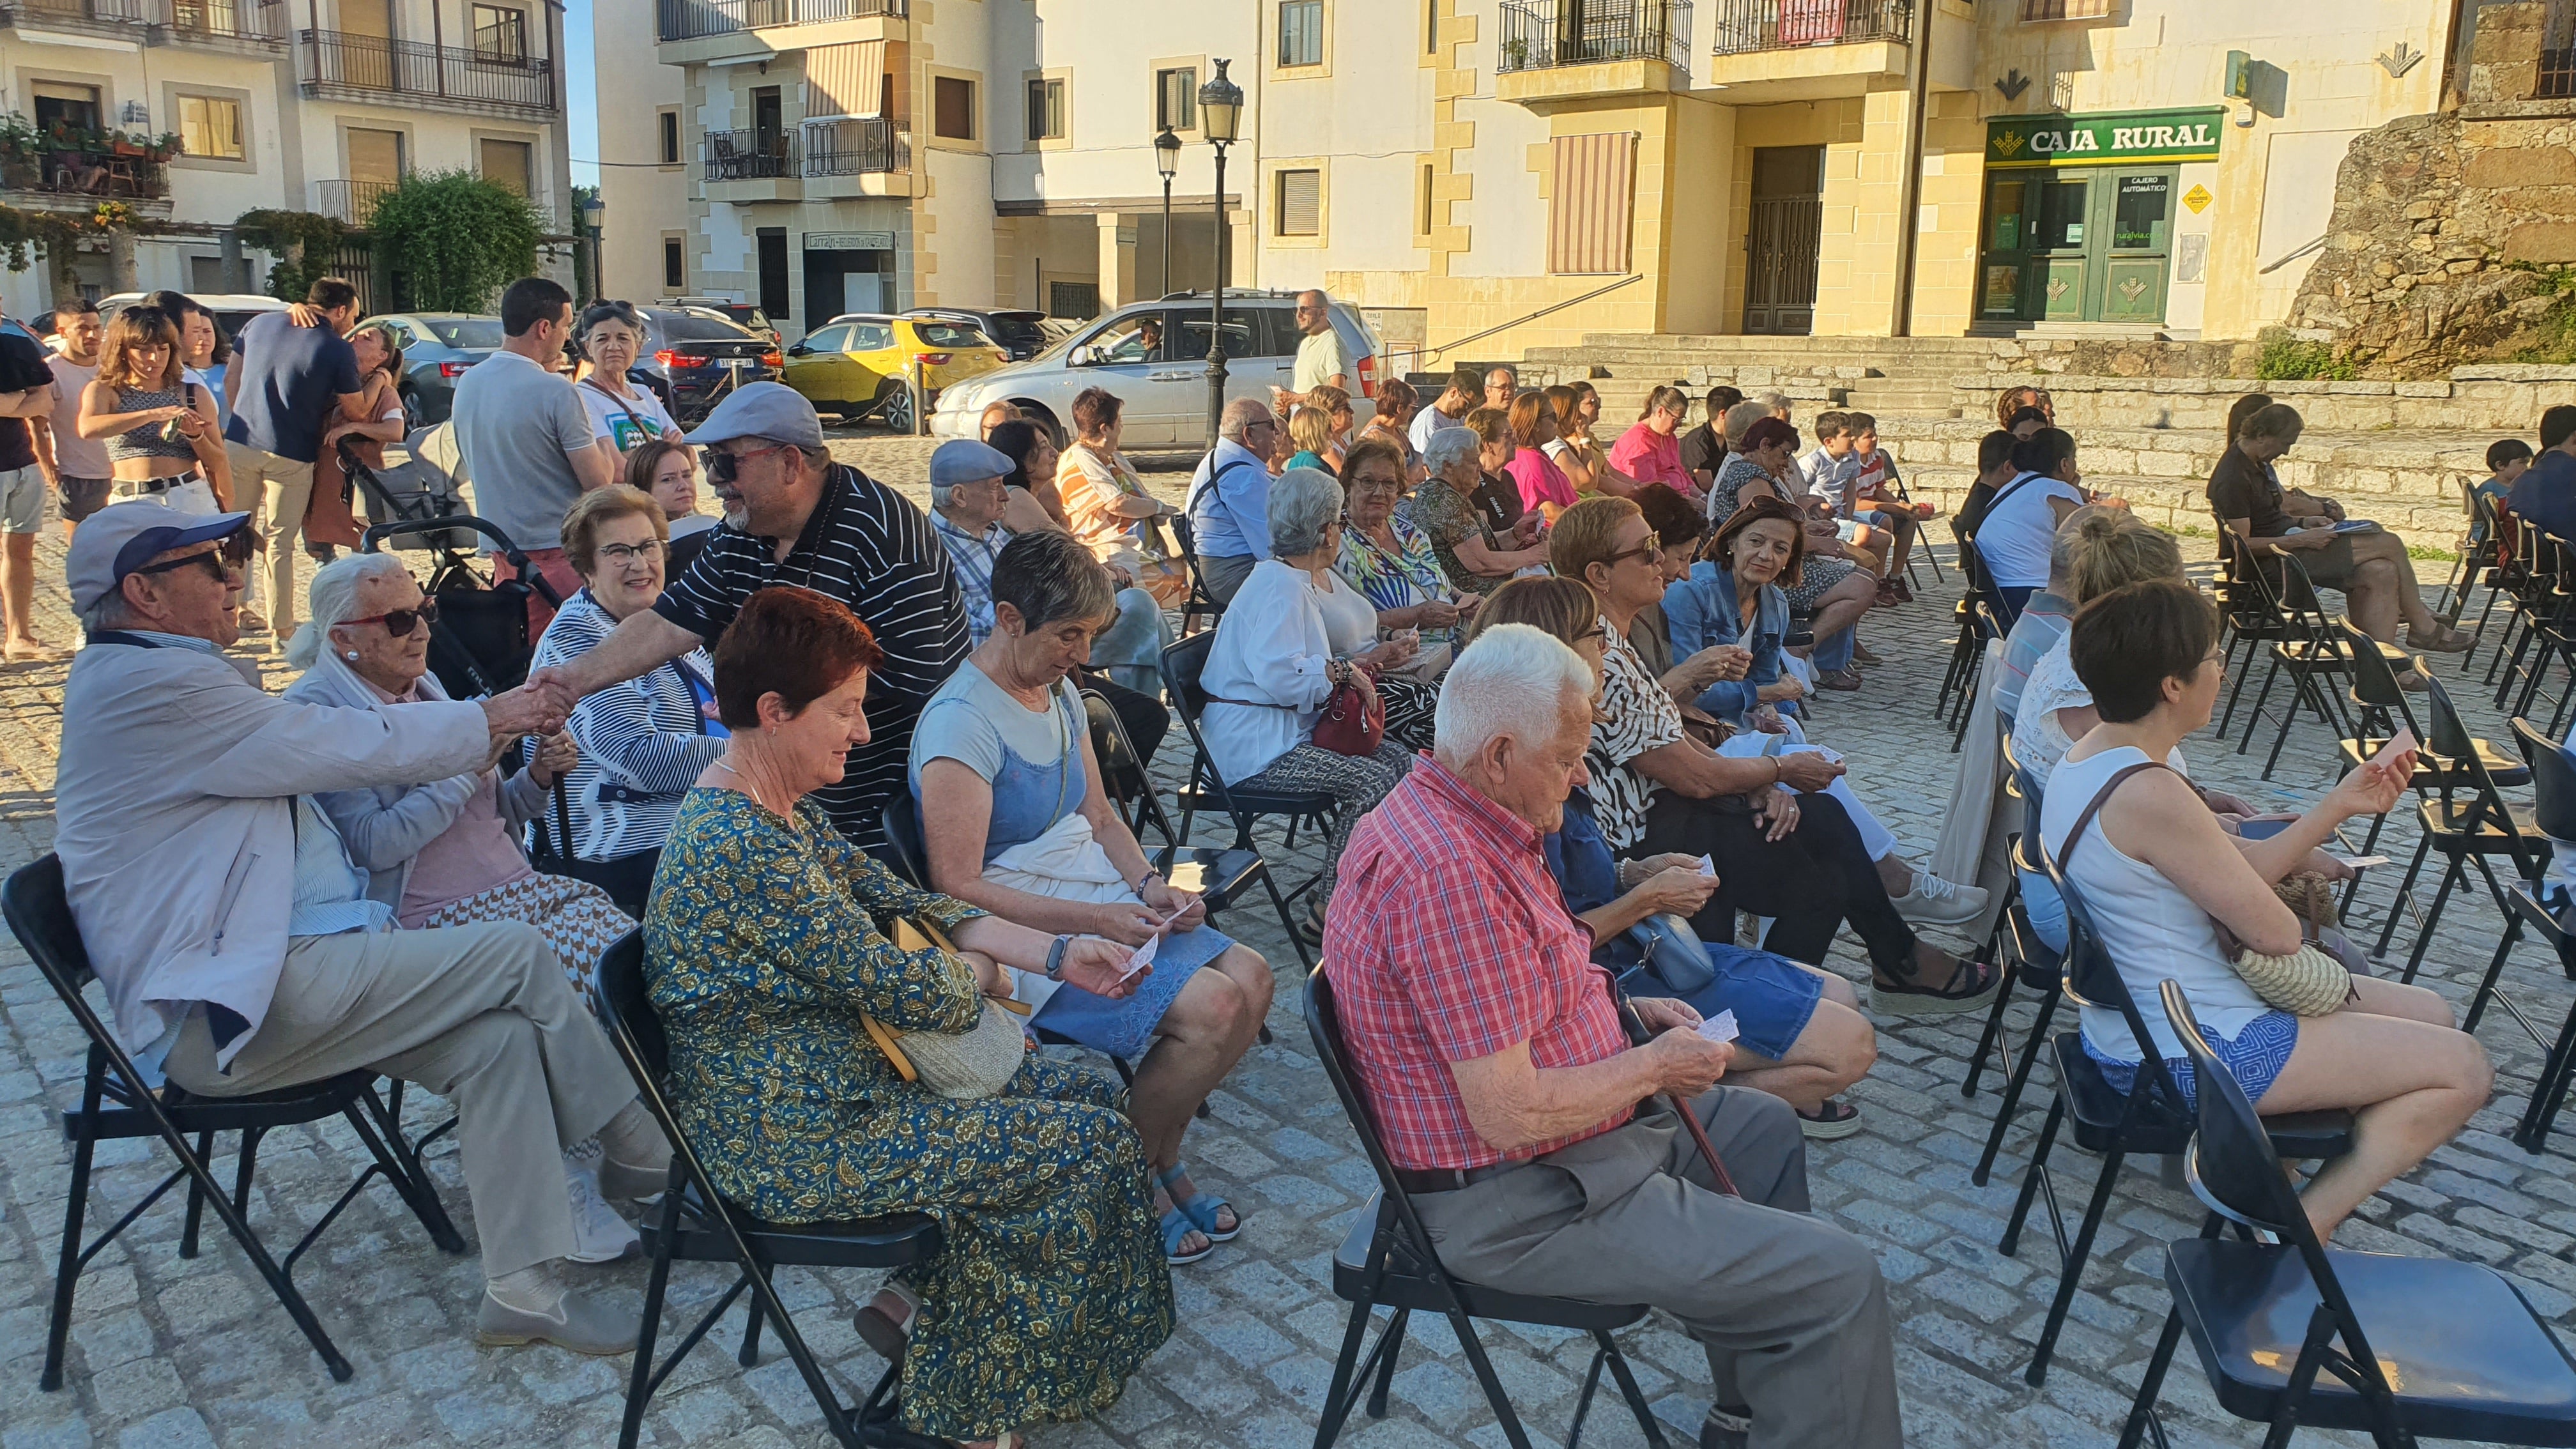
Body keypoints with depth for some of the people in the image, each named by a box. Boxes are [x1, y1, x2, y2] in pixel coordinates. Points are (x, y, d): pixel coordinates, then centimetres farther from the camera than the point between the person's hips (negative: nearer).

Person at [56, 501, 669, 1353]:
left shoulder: (154, 678, 21)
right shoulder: (153, 685, -14)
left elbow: (327, 754, 22)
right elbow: (353, 750, -13)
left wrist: (487, 726, 16)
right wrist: (487, 719, 3)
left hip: (253, 982, 10)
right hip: (226, 1011, -10)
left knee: (499, 1037, -8)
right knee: (516, 953, -15)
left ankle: (522, 1287, -6)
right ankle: (642, 1154, 2)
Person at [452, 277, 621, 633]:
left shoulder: (467, 383, 6)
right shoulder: (556, 392, -17)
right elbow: (598, 481, -17)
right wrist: (605, 446, 6)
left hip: (501, 548, 7)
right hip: (559, 549, -7)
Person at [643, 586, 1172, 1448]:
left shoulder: (787, 814, 7)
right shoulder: (740, 849, -26)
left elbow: (903, 905, 10)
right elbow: (898, 988, -24)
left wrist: (1057, 955, 1)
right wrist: (978, 973, -2)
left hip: (838, 1086, 10)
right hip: (791, 1146, -10)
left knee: (1090, 1095, 11)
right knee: (1096, 1145, -9)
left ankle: (923, 1301, 16)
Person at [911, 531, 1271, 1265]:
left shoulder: (1060, 692, 10)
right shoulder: (962, 721, -19)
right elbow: (959, 888, -21)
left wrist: (1150, 885, -2)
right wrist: (1095, 921, -24)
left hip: (1103, 907, 9)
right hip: (1028, 932, -9)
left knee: (1251, 977, -6)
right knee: (1213, 1006, -21)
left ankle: (1158, 1158, 9)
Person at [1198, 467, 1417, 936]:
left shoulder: (1317, 578, 16)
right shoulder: (1279, 586, -17)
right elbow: (1280, 674, -31)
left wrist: (1369, 657, 13)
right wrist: (1344, 671, -22)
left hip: (1296, 725, 11)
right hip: (1254, 745, -11)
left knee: (1402, 760, -2)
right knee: (1373, 781, -23)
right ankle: (1328, 911, -14)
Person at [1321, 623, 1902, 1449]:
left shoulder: (1439, 813, 3)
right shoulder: (1451, 875, -30)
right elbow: (1511, 1115, -30)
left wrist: (1622, 1009, 8)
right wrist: (1655, 1065, -15)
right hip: (1517, 1204, -11)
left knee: (1765, 1131, 28)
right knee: (1838, 1281, -13)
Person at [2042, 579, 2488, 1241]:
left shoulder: (2091, 754, 4)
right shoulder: (2149, 795, -28)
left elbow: (2238, 872, 9)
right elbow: (2275, 932, -20)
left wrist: (2339, 805, 8)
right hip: (2191, 1054, -10)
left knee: (2430, 1015, 20)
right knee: (2463, 1069, -2)